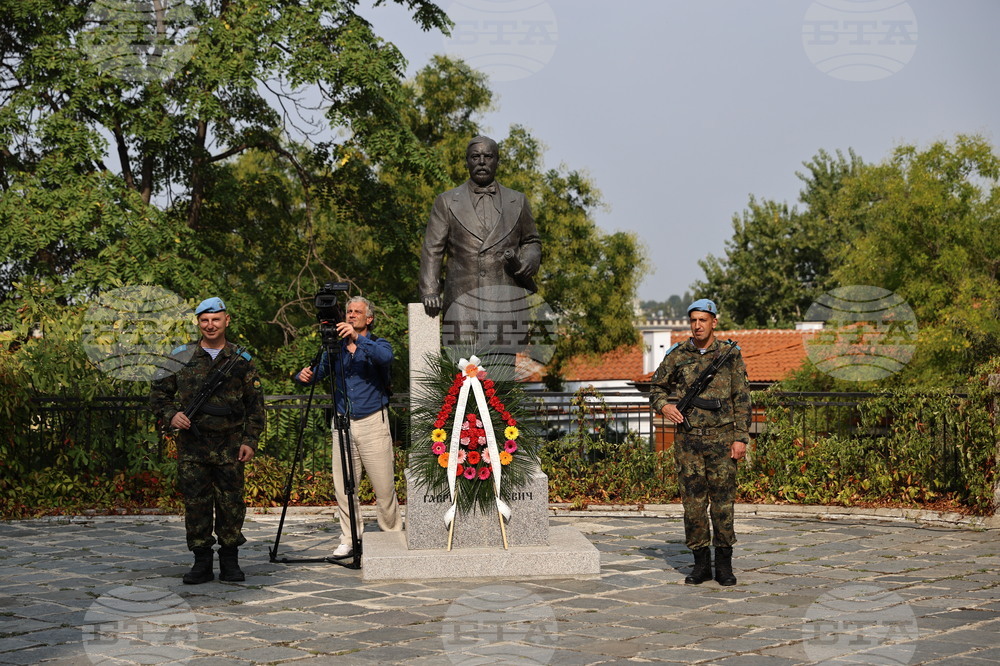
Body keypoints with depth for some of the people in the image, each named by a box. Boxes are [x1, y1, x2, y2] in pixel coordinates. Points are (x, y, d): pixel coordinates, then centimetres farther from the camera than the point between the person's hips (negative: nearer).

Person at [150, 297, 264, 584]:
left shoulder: (241, 360, 6)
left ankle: (230, 561, 15)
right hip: (192, 445, 0)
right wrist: (171, 414, -6)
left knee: (231, 504, 3)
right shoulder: (182, 356, 6)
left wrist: (250, 440, 0)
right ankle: (202, 563, 11)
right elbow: (158, 393, 13)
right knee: (195, 503, 1)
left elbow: (255, 405, 8)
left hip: (230, 446, 0)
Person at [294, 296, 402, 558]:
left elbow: (386, 357, -22)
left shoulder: (378, 344, 1)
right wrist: (305, 375, -15)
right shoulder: (336, 348, 13)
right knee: (343, 485, 1)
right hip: (343, 422, 4)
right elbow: (319, 371, 8)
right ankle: (349, 539, 11)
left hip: (373, 422, -3)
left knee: (383, 485, -3)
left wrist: (357, 340, -34)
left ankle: (393, 535, 12)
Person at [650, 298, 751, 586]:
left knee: (723, 502, 1)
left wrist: (741, 438, -4)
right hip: (688, 440, 2)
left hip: (722, 438, -1)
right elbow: (657, 387, 17)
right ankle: (701, 563, 12)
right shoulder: (677, 356, 6)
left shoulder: (730, 355, 3)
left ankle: (724, 564, 9)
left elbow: (742, 399, 2)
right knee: (693, 501, 3)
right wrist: (664, 406, -5)